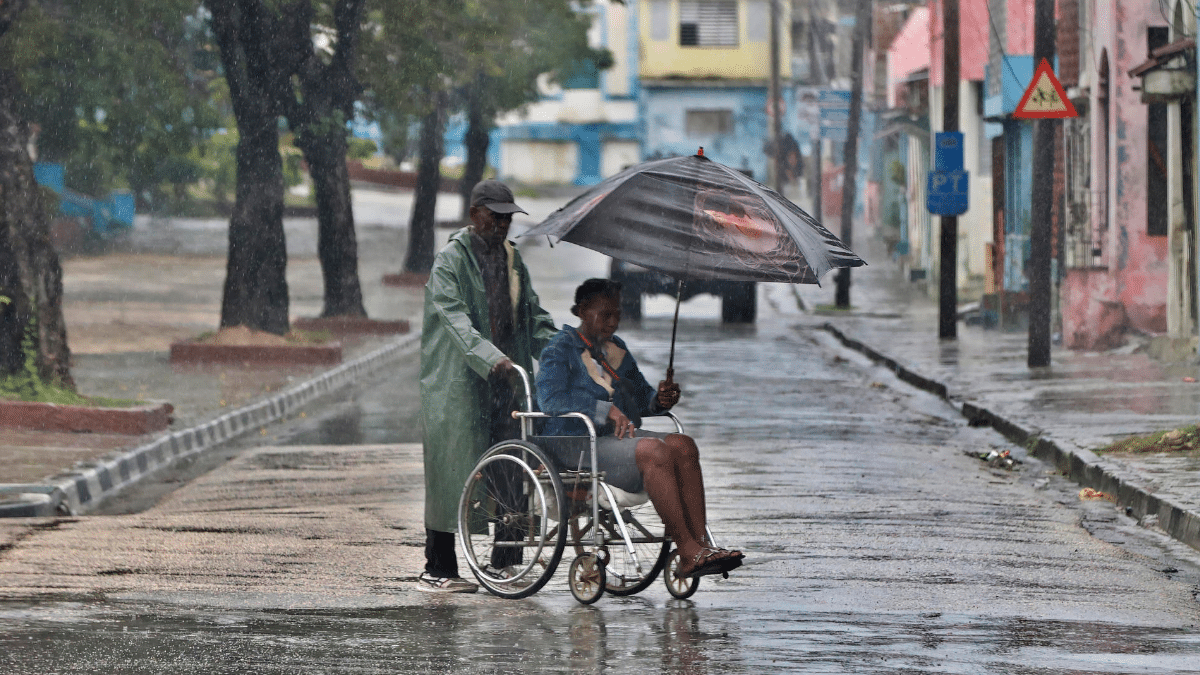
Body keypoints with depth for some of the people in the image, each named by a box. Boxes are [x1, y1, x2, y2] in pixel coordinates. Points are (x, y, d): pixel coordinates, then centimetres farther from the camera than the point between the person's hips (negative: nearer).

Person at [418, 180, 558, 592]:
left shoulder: (511, 257, 16)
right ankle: (437, 570, 3)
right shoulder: (451, 260, -7)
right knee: (451, 472, -3)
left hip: (507, 382, 6)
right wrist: (491, 358, -34)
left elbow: (532, 313, 19)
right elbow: (455, 319, -20)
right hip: (458, 384, -6)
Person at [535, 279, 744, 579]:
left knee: (683, 445, -22)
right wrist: (606, 410, -21)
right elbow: (550, 399, -15)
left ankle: (701, 543, -33)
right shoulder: (560, 349, 2)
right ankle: (688, 553, -38)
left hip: (622, 437, 7)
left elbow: (641, 397, 29)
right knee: (654, 451, -33)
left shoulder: (616, 348, 24)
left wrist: (660, 399, 3)